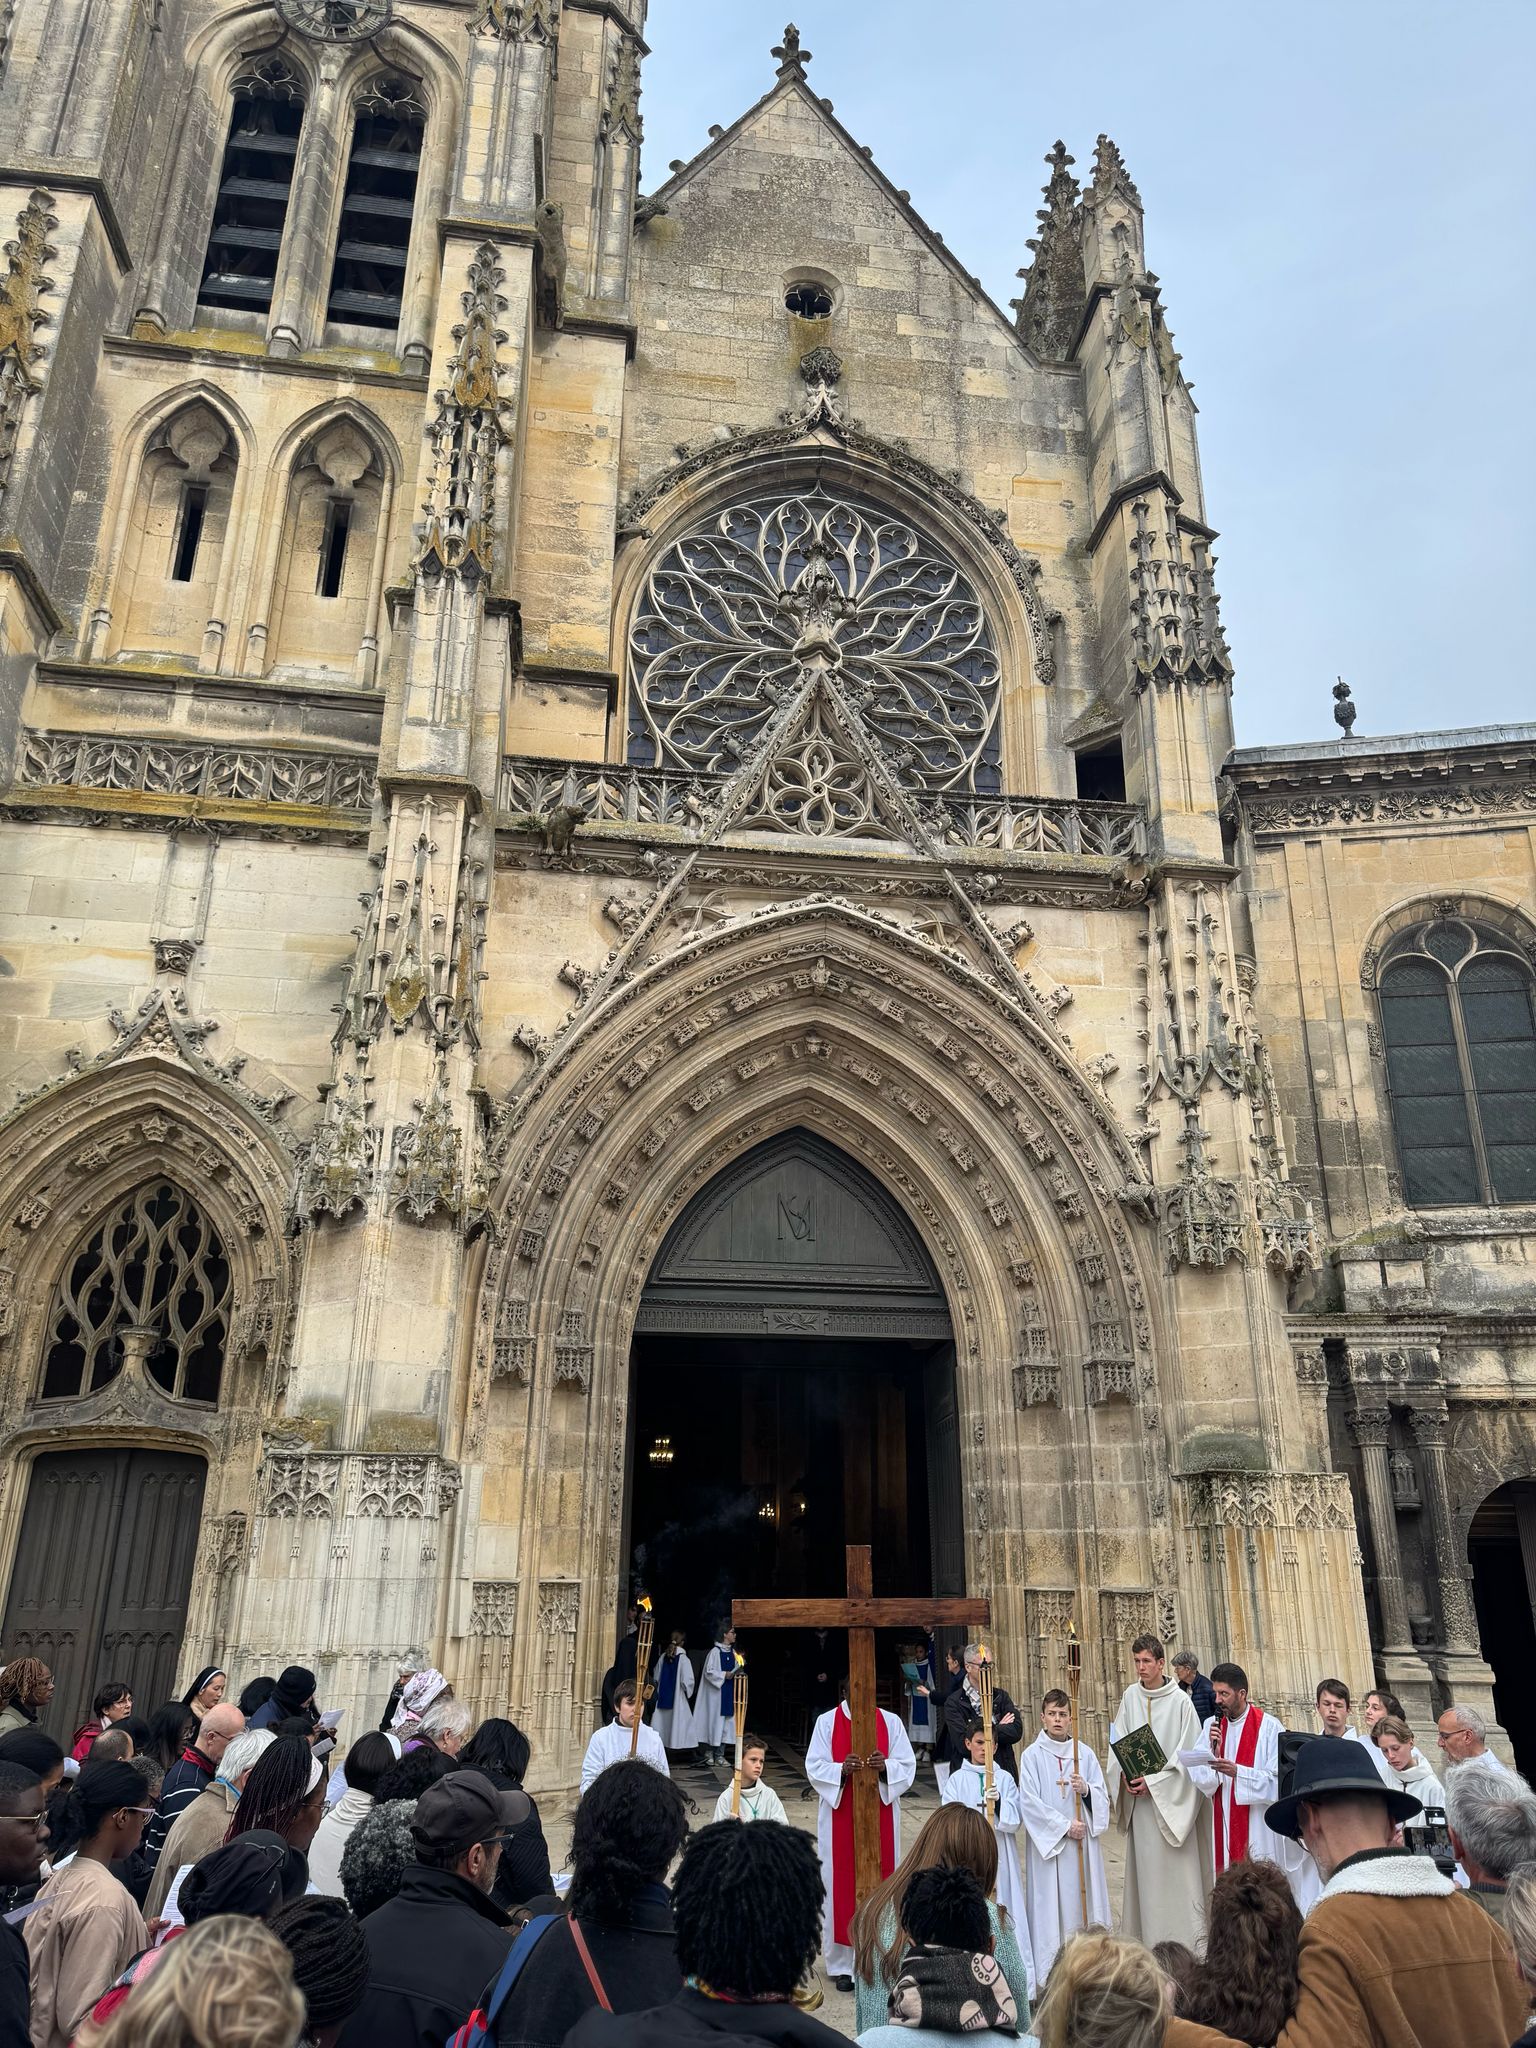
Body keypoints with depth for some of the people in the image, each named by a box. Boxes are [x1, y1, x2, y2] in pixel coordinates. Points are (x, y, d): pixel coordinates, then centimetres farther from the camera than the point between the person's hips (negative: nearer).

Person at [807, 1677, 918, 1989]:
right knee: (841, 1884, 1)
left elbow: (907, 1766, 0)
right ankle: (842, 1965, 12)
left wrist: (885, 1766, -20)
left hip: (881, 1815, 1)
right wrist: (841, 1770, -23)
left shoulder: (890, 1722, 2)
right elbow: (815, 1767, -5)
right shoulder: (827, 1722, -1)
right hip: (840, 1816, -1)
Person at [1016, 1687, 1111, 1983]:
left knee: (1082, 1898, 2)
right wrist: (1064, 1825, -11)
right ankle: (1049, 1974, 4)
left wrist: (1086, 1789, -15)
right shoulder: (1032, 1755, -2)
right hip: (1048, 1842, -3)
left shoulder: (1085, 1753, 6)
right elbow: (1029, 1801, -8)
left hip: (1082, 1841, 3)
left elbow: (1103, 1796, 6)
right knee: (1050, 1903, -3)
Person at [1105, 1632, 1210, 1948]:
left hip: (1171, 1797, -4)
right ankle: (1145, 1933, 19)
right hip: (1139, 1794, 4)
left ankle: (1184, 1939, 6)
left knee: (1175, 1866, -3)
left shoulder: (1181, 1701, -9)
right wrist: (1125, 1776, -9)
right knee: (1143, 1862, 8)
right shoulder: (1130, 1696, 3)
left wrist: (1153, 1782, -14)